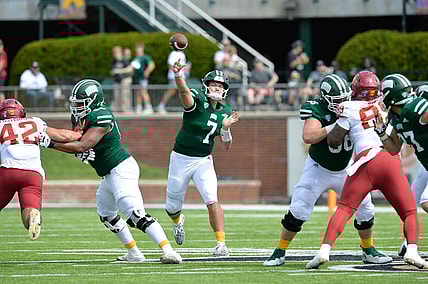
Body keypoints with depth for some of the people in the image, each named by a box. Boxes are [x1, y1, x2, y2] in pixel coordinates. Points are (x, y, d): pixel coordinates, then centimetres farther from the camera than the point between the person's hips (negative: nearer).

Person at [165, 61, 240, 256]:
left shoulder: (225, 112, 1)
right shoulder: (197, 100, -15)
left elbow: (226, 147, 7)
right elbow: (184, 92, -40)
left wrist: (226, 129, -15)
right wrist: (178, 75, -62)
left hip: (203, 161, 3)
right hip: (181, 159, -3)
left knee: (212, 201, -18)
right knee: (173, 206, 11)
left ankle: (221, 243, -18)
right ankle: (178, 221, 47)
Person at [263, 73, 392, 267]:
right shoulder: (317, 109, -25)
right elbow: (308, 136, -41)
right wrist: (335, 126, -47)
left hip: (345, 170, 4)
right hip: (318, 169, -4)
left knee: (365, 210, 2)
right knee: (297, 211, -9)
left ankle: (368, 251, 23)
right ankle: (279, 253, 5)